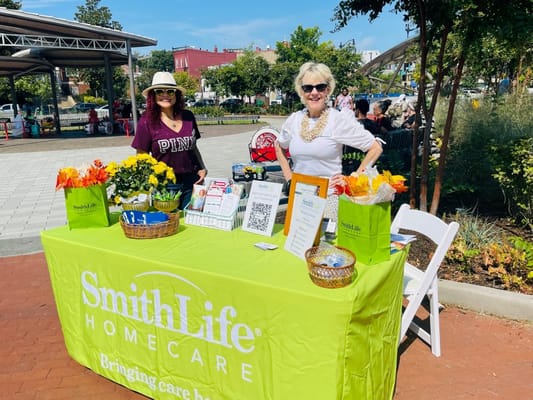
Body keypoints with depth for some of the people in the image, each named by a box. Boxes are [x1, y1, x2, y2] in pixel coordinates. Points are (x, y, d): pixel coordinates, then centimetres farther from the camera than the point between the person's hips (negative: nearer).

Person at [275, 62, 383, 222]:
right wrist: (288, 177, 11)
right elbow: (279, 147, 22)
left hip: (329, 198, -4)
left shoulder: (339, 120, -8)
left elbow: (375, 148, -4)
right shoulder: (294, 119, 4)